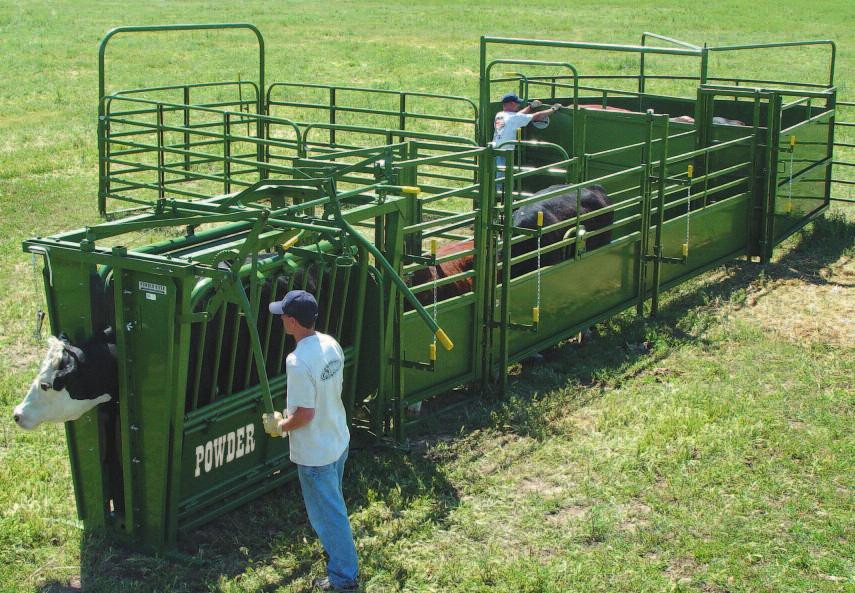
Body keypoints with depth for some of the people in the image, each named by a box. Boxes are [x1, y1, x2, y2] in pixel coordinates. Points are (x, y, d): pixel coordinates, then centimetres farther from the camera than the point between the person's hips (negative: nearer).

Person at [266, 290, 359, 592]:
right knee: (331, 504, 29)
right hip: (339, 440, 8)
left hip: (314, 453, -8)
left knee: (328, 512, 7)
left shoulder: (298, 361, -30)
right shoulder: (331, 344, -3)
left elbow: (305, 413, -28)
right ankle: (336, 549, 49)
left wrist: (281, 426, -8)